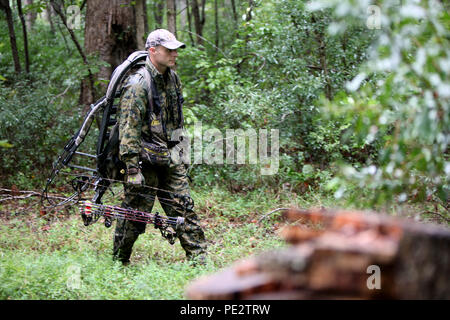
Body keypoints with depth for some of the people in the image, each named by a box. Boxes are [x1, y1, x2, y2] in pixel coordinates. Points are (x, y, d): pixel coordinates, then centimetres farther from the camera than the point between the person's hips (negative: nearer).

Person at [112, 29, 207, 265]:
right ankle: (118, 262, 18)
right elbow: (128, 128, -19)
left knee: (184, 209, 5)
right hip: (145, 161, -7)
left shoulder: (173, 78, 11)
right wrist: (132, 168, -23)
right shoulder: (138, 85, -16)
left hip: (170, 159, 7)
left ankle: (198, 261, 9)